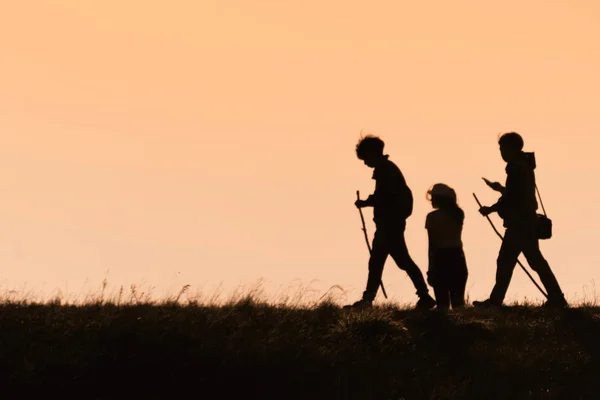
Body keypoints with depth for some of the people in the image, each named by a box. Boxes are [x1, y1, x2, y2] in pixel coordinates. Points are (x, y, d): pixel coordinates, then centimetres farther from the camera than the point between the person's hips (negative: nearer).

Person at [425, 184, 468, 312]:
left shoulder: (433, 217, -8)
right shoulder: (458, 214, 5)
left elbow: (432, 245, -10)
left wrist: (431, 268, -6)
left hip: (441, 259, -4)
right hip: (457, 258, 4)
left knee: (442, 301, -2)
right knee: (458, 301, 10)